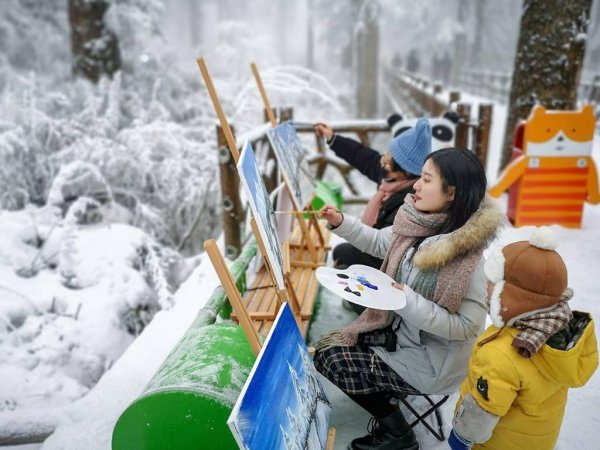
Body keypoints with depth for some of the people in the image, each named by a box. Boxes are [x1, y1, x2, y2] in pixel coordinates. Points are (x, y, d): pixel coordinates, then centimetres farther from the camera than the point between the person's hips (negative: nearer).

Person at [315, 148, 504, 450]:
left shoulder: (467, 257, -30)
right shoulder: (419, 223, -10)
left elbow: (467, 325, -25)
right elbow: (379, 243, 7)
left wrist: (407, 300, -30)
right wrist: (340, 222, -6)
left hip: (430, 361, -7)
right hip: (401, 331, 7)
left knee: (329, 357, -6)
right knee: (331, 343, 7)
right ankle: (384, 396, 25)